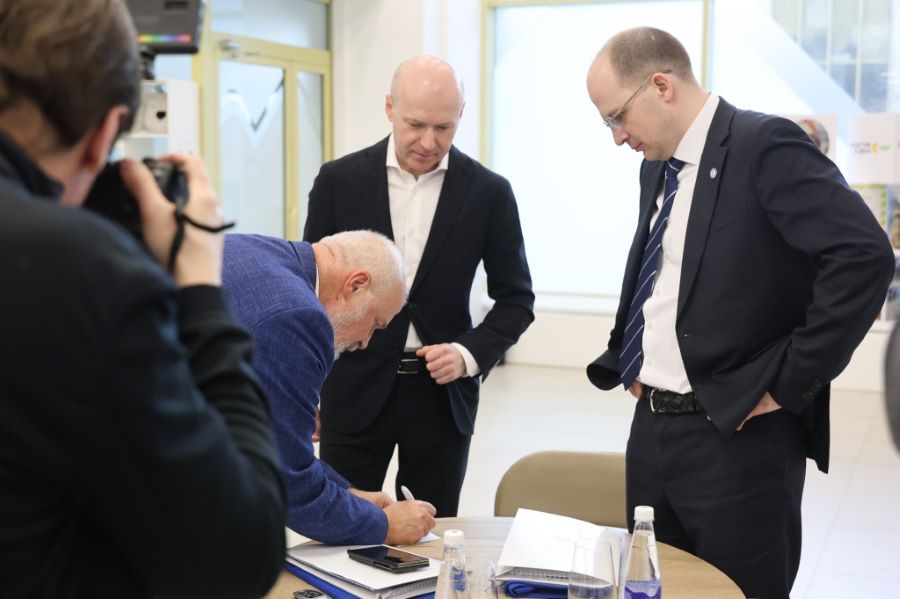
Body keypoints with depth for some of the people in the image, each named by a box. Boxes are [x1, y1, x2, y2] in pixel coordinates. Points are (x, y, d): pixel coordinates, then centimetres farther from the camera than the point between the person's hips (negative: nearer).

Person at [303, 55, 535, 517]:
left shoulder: (488, 192, -3)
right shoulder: (339, 180, -3)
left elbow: (516, 299, 5)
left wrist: (471, 354, -12)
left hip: (442, 393, 0)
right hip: (355, 391, 0)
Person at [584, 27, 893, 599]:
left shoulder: (764, 145, -14)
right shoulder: (659, 164, 12)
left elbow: (865, 255, -24)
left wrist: (789, 385, -20)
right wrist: (628, 364, 13)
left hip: (736, 435, -8)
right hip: (651, 426, 8)